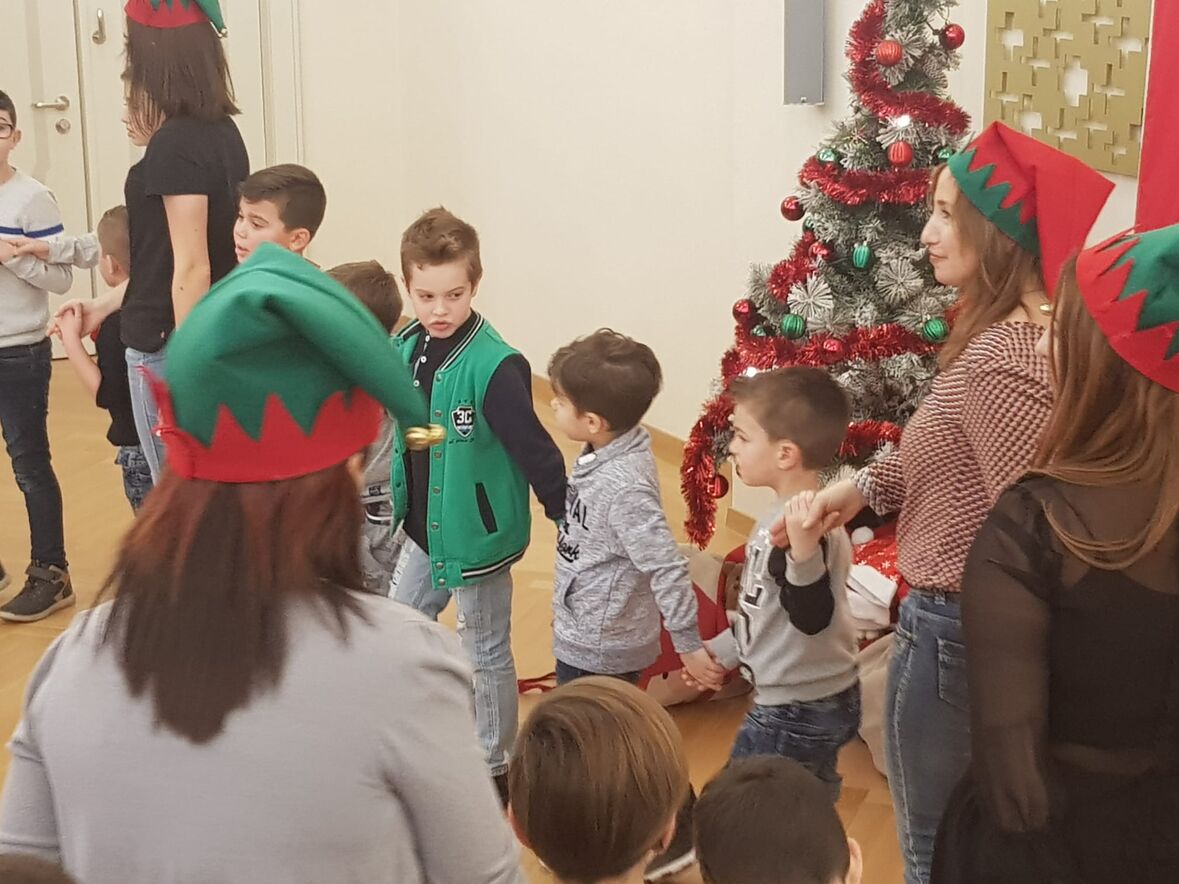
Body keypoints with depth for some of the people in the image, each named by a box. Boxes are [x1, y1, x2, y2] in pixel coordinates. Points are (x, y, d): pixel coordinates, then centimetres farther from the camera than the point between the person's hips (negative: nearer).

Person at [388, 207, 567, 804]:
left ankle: (494, 768, 27)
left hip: (478, 536, -7)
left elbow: (534, 449, -21)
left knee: (485, 653, 9)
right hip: (423, 531, 7)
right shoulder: (403, 350, -4)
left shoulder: (495, 366, -25)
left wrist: (567, 516, -16)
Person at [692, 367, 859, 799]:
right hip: (818, 702, 10)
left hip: (796, 713, -10)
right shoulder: (789, 518, 4)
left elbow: (812, 618, -35)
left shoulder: (805, 528, -27)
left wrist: (803, 550, -51)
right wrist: (718, 651, 25)